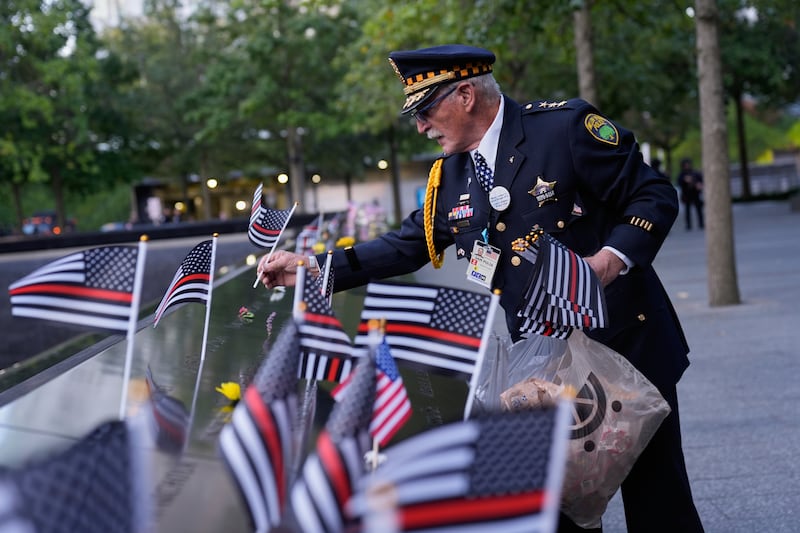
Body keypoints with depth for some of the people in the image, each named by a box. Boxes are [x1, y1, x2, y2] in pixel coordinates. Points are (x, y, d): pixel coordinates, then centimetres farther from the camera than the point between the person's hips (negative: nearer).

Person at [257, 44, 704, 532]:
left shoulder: (565, 126, -11)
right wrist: (310, 268, 5)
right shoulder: (449, 179, 7)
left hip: (624, 341, -5)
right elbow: (406, 246, 12)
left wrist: (613, 257, -25)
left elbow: (655, 195, -9)